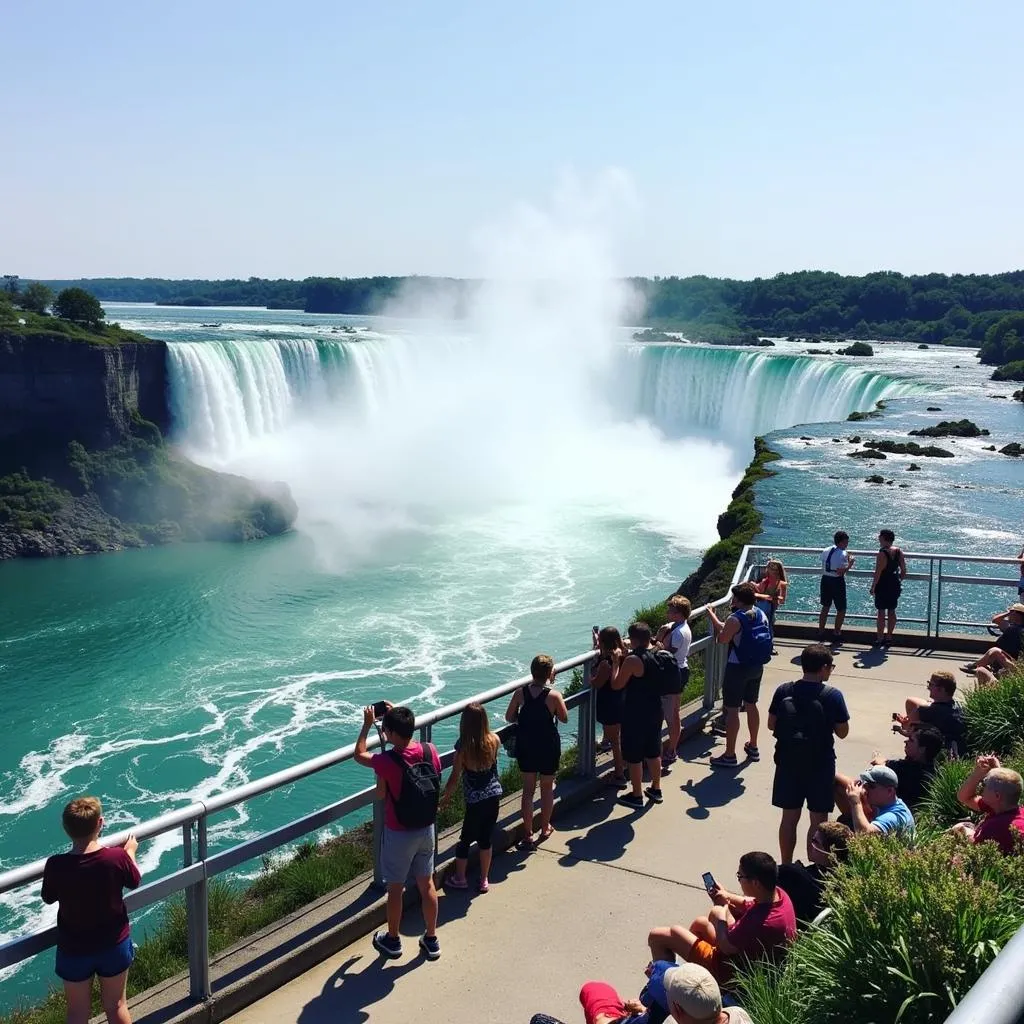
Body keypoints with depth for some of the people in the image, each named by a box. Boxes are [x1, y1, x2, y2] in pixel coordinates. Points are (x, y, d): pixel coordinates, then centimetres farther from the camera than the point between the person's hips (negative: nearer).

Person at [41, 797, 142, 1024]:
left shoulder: (56, 865, -24)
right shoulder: (117, 857, -24)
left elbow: (48, 898, -3)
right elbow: (135, 881, -2)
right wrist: (130, 852, 15)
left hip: (73, 950, 0)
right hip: (114, 945, 0)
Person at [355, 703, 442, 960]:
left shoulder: (387, 761, -26)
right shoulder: (430, 750, -13)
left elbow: (359, 755, -6)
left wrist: (367, 724, 4)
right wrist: (398, 716, 12)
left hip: (399, 835, -5)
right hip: (426, 829, 5)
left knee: (396, 889, 15)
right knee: (427, 884, 19)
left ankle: (393, 941, 34)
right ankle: (431, 940, 32)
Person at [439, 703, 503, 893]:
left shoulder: (463, 746, -19)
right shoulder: (494, 741, -9)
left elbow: (455, 777, -11)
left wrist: (445, 796, 3)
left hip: (475, 800, -4)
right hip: (494, 795, 4)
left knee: (466, 839, 14)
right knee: (486, 839, 17)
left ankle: (459, 878, 29)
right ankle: (483, 881, 26)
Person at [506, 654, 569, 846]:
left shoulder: (520, 693, -10)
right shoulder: (553, 695, -19)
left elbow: (509, 717, 0)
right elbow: (564, 718, -4)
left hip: (525, 745, 2)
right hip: (548, 746, -2)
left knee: (528, 789, 11)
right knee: (547, 787, 18)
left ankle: (528, 834, 11)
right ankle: (545, 828, 32)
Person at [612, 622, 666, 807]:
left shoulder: (632, 660, -22)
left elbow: (617, 684, -16)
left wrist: (616, 662, -6)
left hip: (635, 714, -8)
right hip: (655, 711, 8)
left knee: (634, 756, 6)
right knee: (653, 752, 21)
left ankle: (636, 795, 15)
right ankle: (655, 789, 33)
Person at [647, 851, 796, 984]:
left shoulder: (763, 921, -39)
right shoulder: (778, 892, -13)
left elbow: (725, 946, -26)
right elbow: (750, 904, 10)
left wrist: (721, 917, -11)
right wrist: (727, 895, -5)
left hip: (728, 969, -9)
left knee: (657, 936, -4)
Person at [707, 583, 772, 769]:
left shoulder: (735, 619, -21)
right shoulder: (761, 615, 4)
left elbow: (722, 638, -14)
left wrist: (713, 618, -1)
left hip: (737, 668, -8)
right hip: (757, 667, 8)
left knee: (732, 709, -1)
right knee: (751, 705, 22)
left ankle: (729, 755, 3)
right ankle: (753, 747, 35)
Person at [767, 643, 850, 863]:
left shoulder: (783, 691, -6)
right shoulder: (832, 696, -15)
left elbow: (771, 725, 2)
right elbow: (842, 732, -8)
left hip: (788, 762, 3)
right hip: (820, 765, -3)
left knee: (789, 817, 13)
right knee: (818, 820, 10)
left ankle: (786, 867, 23)